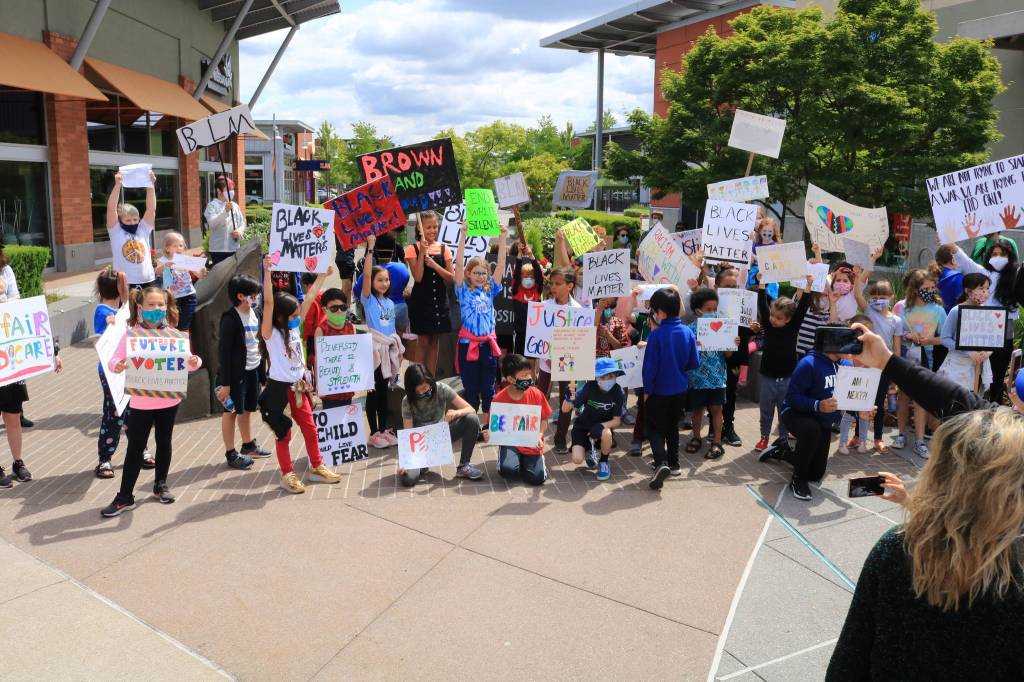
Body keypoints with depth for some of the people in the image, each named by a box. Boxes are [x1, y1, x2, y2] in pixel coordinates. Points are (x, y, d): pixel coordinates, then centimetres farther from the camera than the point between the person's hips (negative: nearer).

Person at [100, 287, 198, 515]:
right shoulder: (131, 334, -6)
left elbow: (186, 360, 0)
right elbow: (115, 360, -10)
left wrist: (194, 362, -23)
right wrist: (116, 366, -33)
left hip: (169, 400, 2)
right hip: (141, 401, -2)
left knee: (164, 442, 15)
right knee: (135, 447, 3)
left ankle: (160, 485, 33)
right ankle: (125, 497, 11)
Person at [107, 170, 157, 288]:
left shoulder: (143, 230, 9)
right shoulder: (116, 233, 3)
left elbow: (151, 208, 0)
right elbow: (111, 208, -9)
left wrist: (150, 185, -10)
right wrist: (117, 185, -18)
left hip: (148, 282, 3)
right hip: (125, 284, -3)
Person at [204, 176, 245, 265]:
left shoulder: (235, 205, 11)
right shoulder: (212, 205, -4)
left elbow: (243, 223, 15)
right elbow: (212, 223, -20)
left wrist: (240, 231, -7)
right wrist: (225, 211, -32)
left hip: (234, 248, 5)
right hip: (219, 249, -5)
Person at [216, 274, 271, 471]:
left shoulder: (255, 315, 6)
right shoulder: (230, 319, -17)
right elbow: (223, 351, -17)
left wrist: (262, 372, 15)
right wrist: (225, 383, -18)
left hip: (253, 370, 7)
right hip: (236, 373, -7)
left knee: (247, 409, 20)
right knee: (232, 411, 4)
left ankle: (248, 445, 35)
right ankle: (231, 454, 13)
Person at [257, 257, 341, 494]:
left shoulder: (294, 326, 4)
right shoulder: (270, 333, -14)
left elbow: (309, 299, 8)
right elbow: (268, 302, -26)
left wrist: (323, 275, 10)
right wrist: (267, 270, -36)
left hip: (298, 386, 6)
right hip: (279, 388, -6)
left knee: (310, 429, 13)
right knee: (283, 434, 5)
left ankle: (316, 468, 27)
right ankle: (287, 475, 17)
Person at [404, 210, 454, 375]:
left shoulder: (443, 249, 5)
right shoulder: (413, 249, -4)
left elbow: (452, 279, -1)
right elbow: (418, 277, -15)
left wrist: (434, 265, -14)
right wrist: (422, 252, -17)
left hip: (439, 300, 4)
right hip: (421, 301, -3)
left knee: (434, 341, 9)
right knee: (423, 340, -1)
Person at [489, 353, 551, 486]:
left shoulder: (536, 394, -7)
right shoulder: (499, 399, -11)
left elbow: (544, 419, 4)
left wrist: (540, 437, -13)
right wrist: (490, 435, -23)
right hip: (510, 442, -1)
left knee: (537, 478, -17)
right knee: (507, 470, -30)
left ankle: (527, 462, 17)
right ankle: (516, 461, 8)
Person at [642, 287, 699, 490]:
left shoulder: (656, 335, -21)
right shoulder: (688, 332, -6)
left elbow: (650, 366, -17)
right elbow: (695, 363, 1)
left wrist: (647, 390, -6)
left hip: (659, 391, -5)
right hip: (680, 389, 5)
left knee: (654, 428, 4)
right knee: (672, 426, 21)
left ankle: (661, 463, -15)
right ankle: (674, 464, 30)